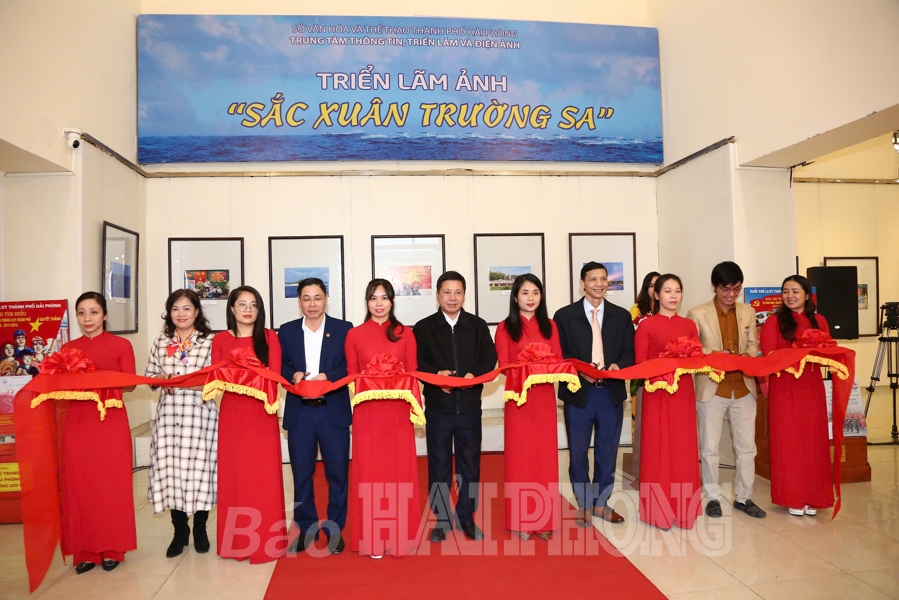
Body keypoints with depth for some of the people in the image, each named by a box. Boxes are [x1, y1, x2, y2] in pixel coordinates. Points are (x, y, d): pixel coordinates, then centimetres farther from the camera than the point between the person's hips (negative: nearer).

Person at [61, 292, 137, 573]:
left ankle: (112, 549, 14)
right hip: (77, 423, 3)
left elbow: (130, 383, -3)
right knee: (79, 485, 4)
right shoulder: (68, 348, 11)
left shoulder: (121, 345, 1)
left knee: (111, 484, 1)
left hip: (111, 422, -3)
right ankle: (85, 551, 15)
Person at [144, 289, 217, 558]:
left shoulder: (210, 341, -1)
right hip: (168, 414, 3)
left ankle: (199, 528, 21)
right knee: (170, 469, 4)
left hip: (200, 414, -3)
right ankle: (179, 530, 22)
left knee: (198, 468, 0)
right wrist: (161, 380, -8)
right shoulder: (160, 342, 11)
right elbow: (149, 375, 13)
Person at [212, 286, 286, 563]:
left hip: (262, 414, -1)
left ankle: (266, 541, 10)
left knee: (264, 475, 0)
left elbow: (275, 375, -4)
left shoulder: (269, 337, 3)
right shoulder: (220, 340, 5)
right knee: (234, 475, 4)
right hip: (232, 414, 1)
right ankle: (236, 541, 17)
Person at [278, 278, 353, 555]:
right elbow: (280, 367, 6)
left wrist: (327, 377, -20)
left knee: (337, 472, 6)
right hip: (299, 412, 2)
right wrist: (293, 375, -14)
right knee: (301, 473, 10)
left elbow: (352, 367, -4)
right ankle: (305, 528, 26)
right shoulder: (286, 331, 7)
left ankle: (335, 529, 22)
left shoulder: (344, 329, 1)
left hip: (334, 412, -2)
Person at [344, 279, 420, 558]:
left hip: (398, 411, 1)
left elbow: (413, 373, 5)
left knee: (400, 470, 7)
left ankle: (400, 534, 21)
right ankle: (372, 537, 17)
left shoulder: (405, 334, 5)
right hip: (367, 412, 0)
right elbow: (352, 376, 6)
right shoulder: (354, 335, 3)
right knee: (369, 471, 5)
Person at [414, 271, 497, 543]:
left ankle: (467, 518, 25)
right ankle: (442, 519, 21)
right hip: (438, 406, -1)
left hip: (470, 405, 1)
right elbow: (415, 362, -3)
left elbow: (490, 358, 1)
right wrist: (435, 374, -20)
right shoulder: (423, 327, 2)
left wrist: (474, 374, -17)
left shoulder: (478, 325, 6)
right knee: (438, 464, 8)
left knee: (470, 463, 10)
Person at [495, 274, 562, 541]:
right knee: (520, 456, 2)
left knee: (545, 456, 6)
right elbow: (503, 364, -4)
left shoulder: (549, 326, 11)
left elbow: (558, 359, 7)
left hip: (545, 396, 3)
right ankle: (520, 519, 12)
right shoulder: (505, 327, 1)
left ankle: (545, 519, 18)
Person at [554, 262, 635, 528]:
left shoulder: (621, 316, 8)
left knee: (607, 451, 12)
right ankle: (583, 504, 24)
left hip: (612, 392, 2)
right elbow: (558, 353, -2)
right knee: (578, 451, 7)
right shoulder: (564, 315, 0)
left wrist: (618, 365, -15)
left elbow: (630, 352, 5)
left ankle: (601, 502, 29)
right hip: (578, 392, -2)